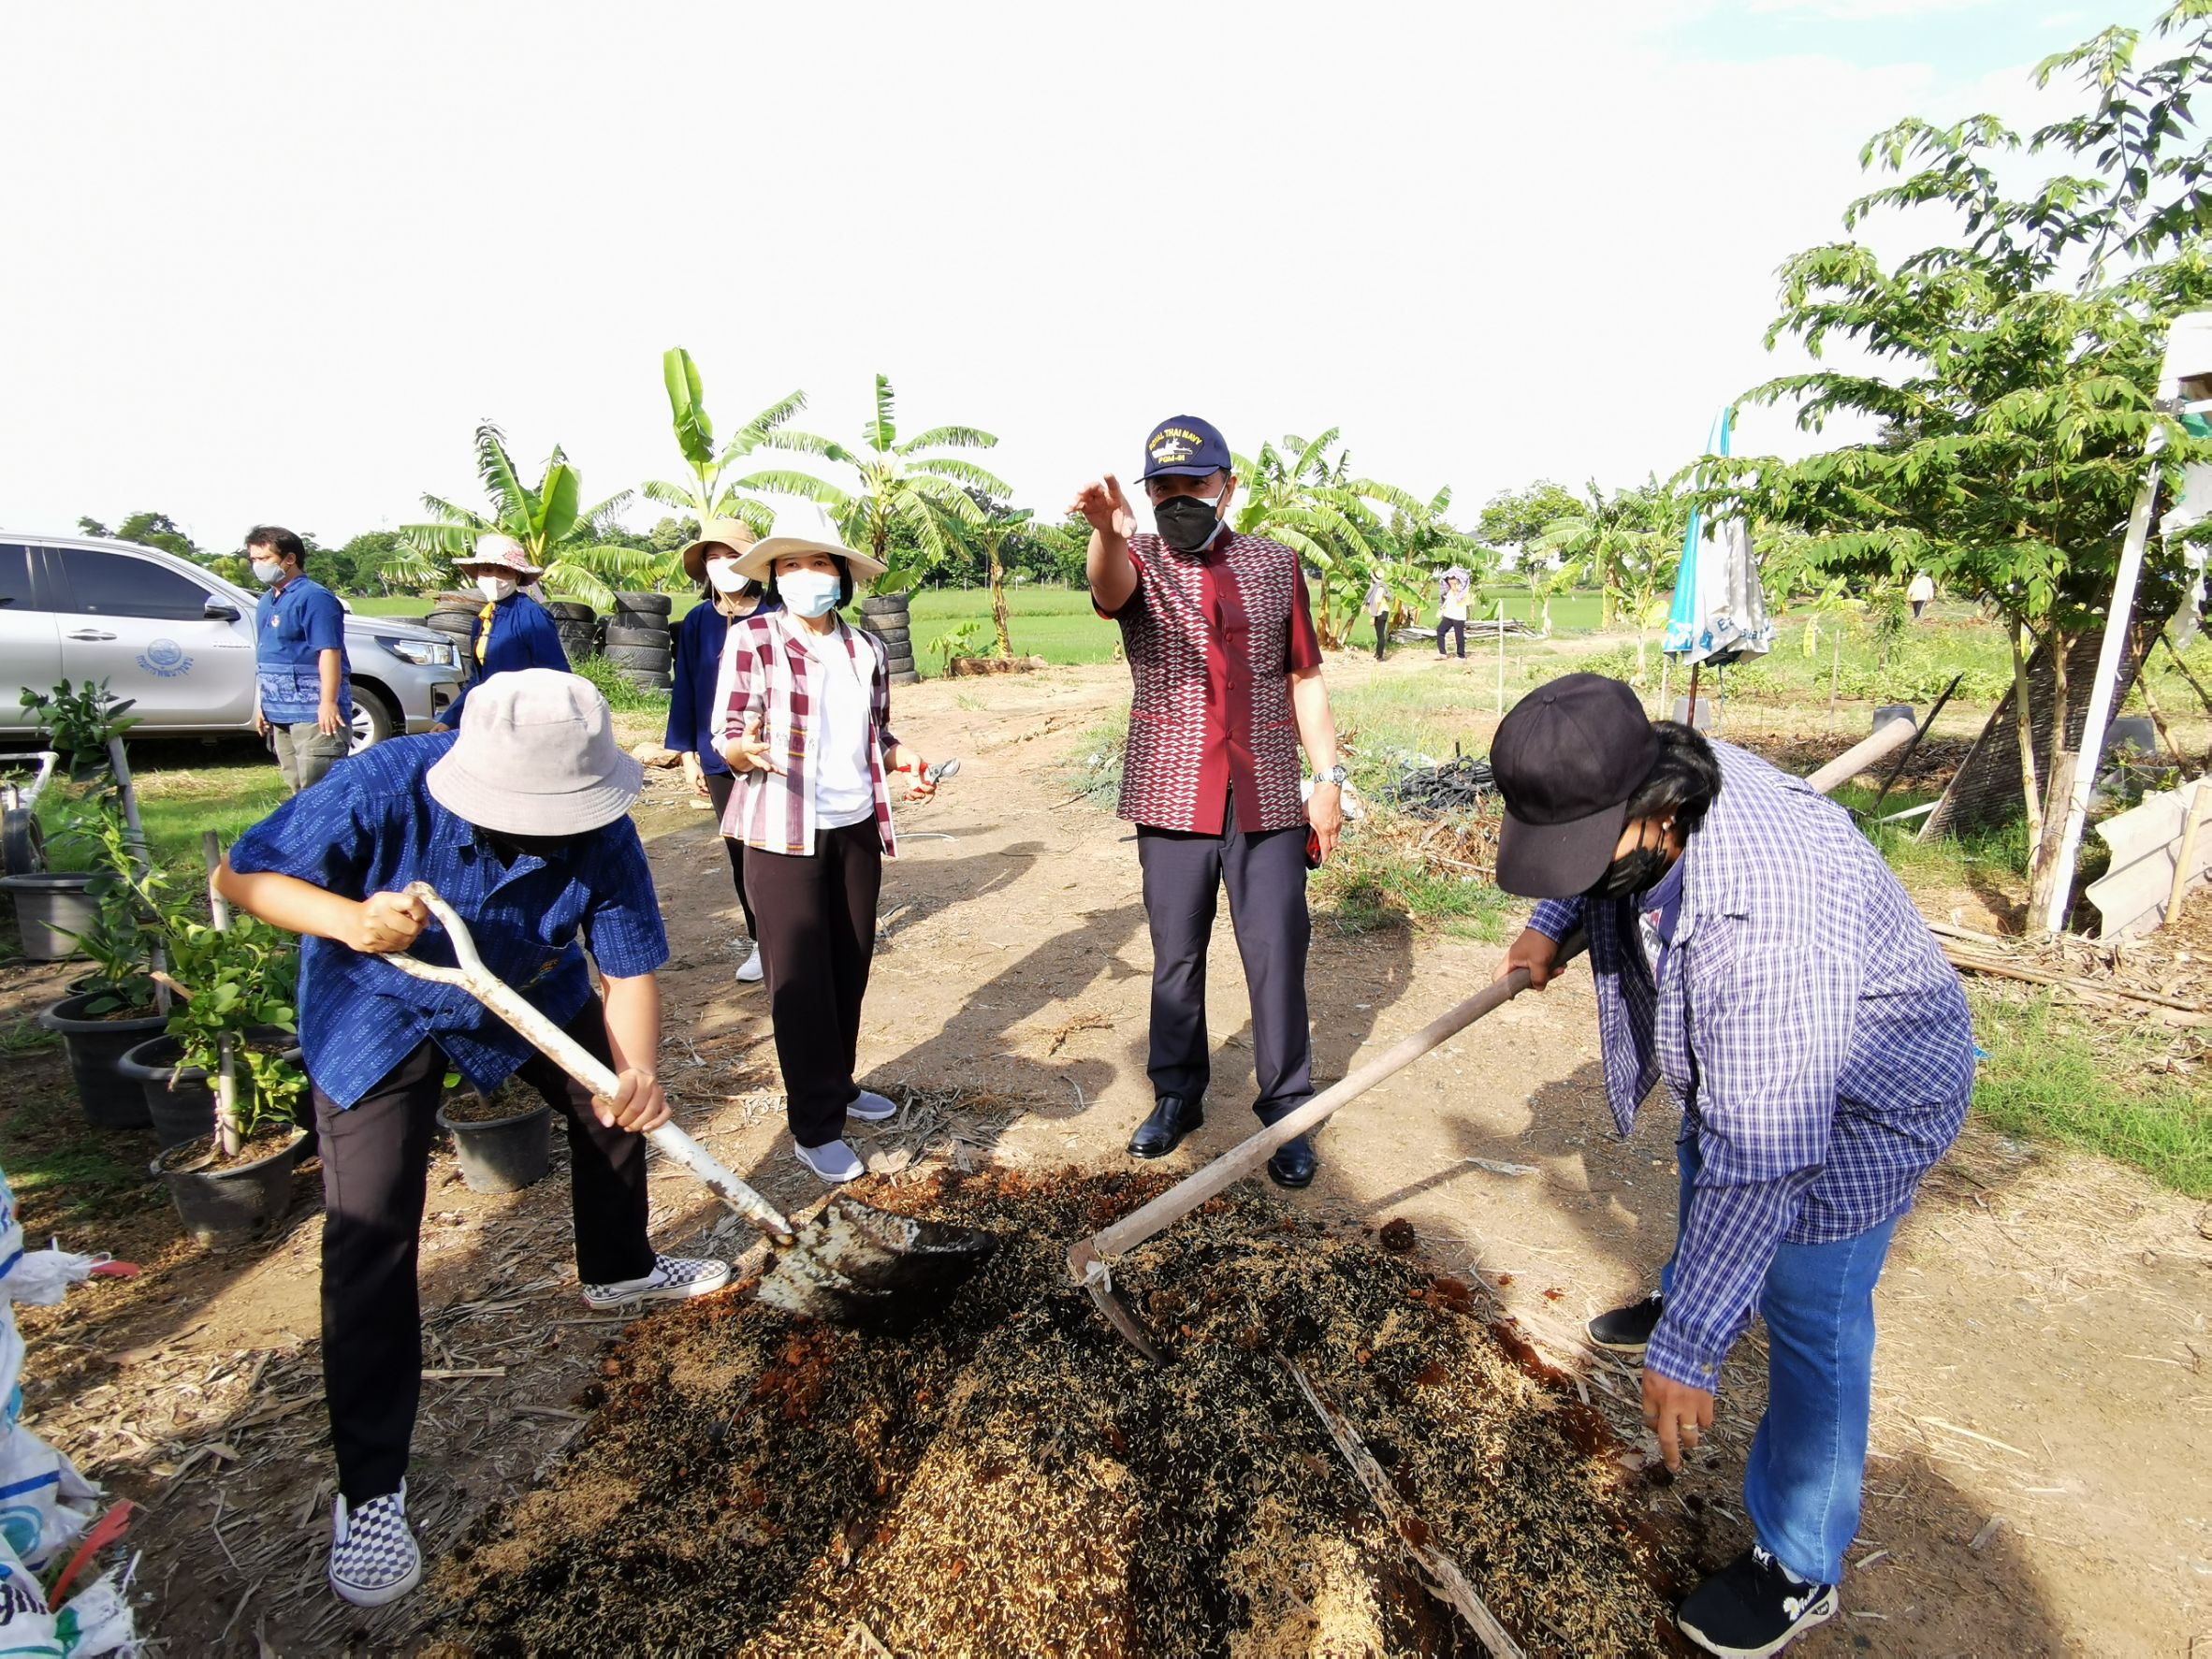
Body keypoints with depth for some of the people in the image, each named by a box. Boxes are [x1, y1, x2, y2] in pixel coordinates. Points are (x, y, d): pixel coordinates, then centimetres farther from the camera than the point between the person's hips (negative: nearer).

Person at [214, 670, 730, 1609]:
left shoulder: (599, 831, -28)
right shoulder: (385, 789, -35)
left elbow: (629, 967, -24)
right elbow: (240, 876, -25)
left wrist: (638, 1075, -41)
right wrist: (352, 921, -45)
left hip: (528, 992, 4)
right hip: (378, 1010, -3)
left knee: (617, 1098, 13)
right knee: (371, 1234, -10)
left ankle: (617, 1270, 44)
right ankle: (369, 1487, 5)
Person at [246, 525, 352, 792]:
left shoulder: (313, 597, -11)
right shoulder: (266, 601, 18)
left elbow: (329, 651, -18)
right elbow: (266, 657, 24)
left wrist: (328, 702, -24)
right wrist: (264, 704, 23)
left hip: (313, 712, -10)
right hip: (280, 713, 10)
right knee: (297, 788, 14)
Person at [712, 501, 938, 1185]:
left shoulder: (867, 650, 8)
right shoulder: (751, 638, -6)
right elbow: (727, 738, -8)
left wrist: (903, 760, -4)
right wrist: (746, 749, -32)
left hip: (857, 827, 5)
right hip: (783, 832, -5)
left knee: (851, 968, 12)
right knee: (800, 979, 0)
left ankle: (839, 1085, 32)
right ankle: (815, 1127, 12)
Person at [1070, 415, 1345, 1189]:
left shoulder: (1275, 563, 6)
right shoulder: (1140, 562, 0)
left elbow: (1305, 676, 10)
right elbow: (1110, 585, -26)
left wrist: (1328, 776, 2)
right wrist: (1107, 534, -49)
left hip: (1267, 797, 1)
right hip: (1172, 797, 0)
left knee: (1278, 956, 2)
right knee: (1175, 955, 10)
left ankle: (1286, 1112, 17)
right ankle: (1176, 1096, 27)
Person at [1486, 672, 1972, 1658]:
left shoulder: (1765, 921, -47)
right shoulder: (1638, 781, -22)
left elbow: (1759, 1163, -42)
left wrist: (1689, 1350, -37)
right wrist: (1549, 924, -6)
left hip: (1863, 1097, -8)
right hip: (1739, 1055, 9)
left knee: (1809, 1317, -1)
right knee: (1702, 1164, 31)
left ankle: (1799, 1570, 20)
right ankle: (1690, 1293, 63)